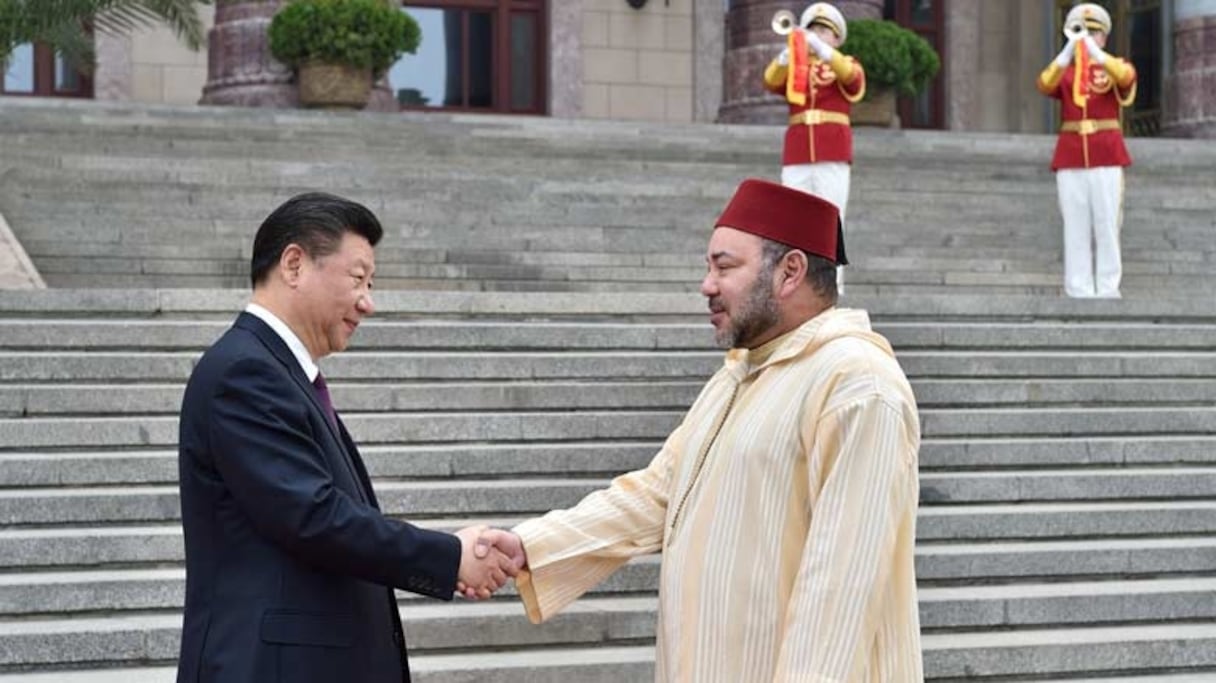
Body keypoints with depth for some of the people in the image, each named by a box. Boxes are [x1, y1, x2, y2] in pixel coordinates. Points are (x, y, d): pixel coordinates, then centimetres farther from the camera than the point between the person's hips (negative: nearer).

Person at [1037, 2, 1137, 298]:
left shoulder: (1116, 67, 7)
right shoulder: (1063, 72, 11)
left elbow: (1126, 77, -18)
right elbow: (1045, 85, -13)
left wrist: (1094, 51, -30)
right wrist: (1067, 53, -28)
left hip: (1107, 156, -1)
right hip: (1071, 157, 1)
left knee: (1107, 224, -3)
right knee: (1075, 226, 0)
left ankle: (1107, 288, 1)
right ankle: (1078, 290, 2)